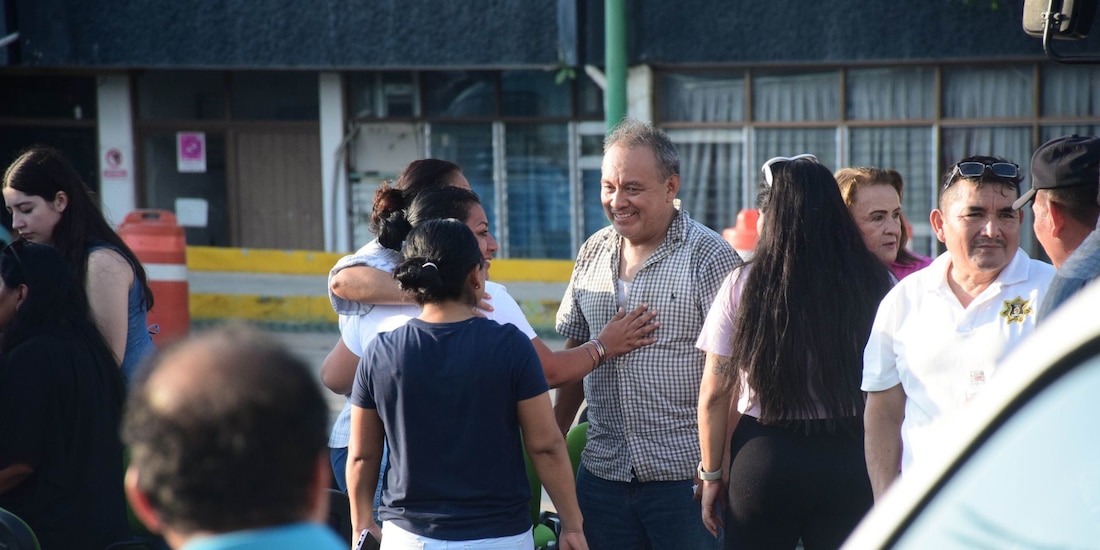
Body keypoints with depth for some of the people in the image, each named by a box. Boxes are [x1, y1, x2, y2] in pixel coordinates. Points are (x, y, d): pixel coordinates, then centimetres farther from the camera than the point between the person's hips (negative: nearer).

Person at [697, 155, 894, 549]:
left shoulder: (744, 285, -5)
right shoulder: (875, 283, -3)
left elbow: (714, 397, -2)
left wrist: (711, 475, 9)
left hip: (764, 458, -1)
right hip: (850, 461, 1)